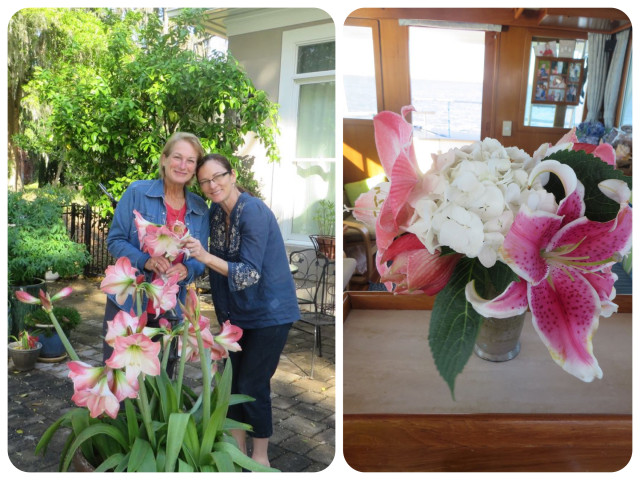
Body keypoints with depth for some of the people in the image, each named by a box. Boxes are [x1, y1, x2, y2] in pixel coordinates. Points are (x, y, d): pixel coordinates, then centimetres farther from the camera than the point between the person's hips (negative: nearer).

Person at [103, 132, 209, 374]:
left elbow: (200, 258, 3)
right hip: (127, 304, -3)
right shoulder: (137, 192, -7)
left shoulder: (200, 209, 2)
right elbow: (115, 240, -7)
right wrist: (145, 261, -24)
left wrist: (187, 269, -20)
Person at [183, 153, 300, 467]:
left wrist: (206, 257, -35)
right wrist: (223, 312, 11)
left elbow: (250, 274, -26)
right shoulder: (216, 212, 1)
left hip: (270, 312, -7)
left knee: (253, 384, 0)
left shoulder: (253, 212, -22)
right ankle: (237, 448, 31)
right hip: (237, 312, 7)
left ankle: (260, 457, 21)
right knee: (231, 379, 12)